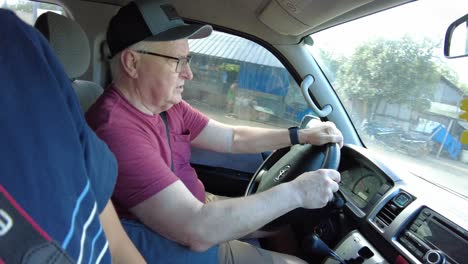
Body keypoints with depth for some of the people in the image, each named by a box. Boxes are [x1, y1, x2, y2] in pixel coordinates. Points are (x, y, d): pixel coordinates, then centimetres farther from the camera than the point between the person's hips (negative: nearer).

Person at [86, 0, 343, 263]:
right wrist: (296, 192, -27)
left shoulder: (167, 104, -2)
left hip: (195, 209, 8)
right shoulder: (116, 129, -30)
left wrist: (301, 135, -2)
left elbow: (232, 138, 5)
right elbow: (198, 231, -35)